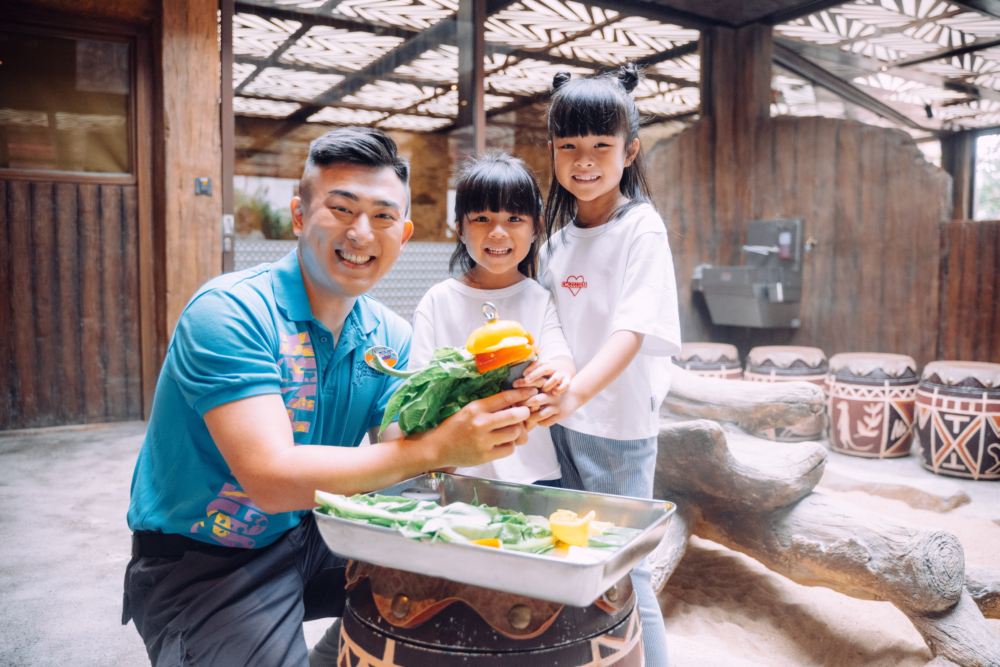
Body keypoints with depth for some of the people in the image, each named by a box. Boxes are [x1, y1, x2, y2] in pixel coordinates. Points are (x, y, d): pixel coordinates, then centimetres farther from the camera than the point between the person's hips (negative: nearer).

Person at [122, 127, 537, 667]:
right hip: (199, 565, -5)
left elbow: (397, 459, -10)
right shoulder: (229, 313, -22)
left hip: (307, 539, 6)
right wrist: (437, 446, -35)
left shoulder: (390, 337, -1)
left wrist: (486, 417, -29)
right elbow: (272, 478, -31)